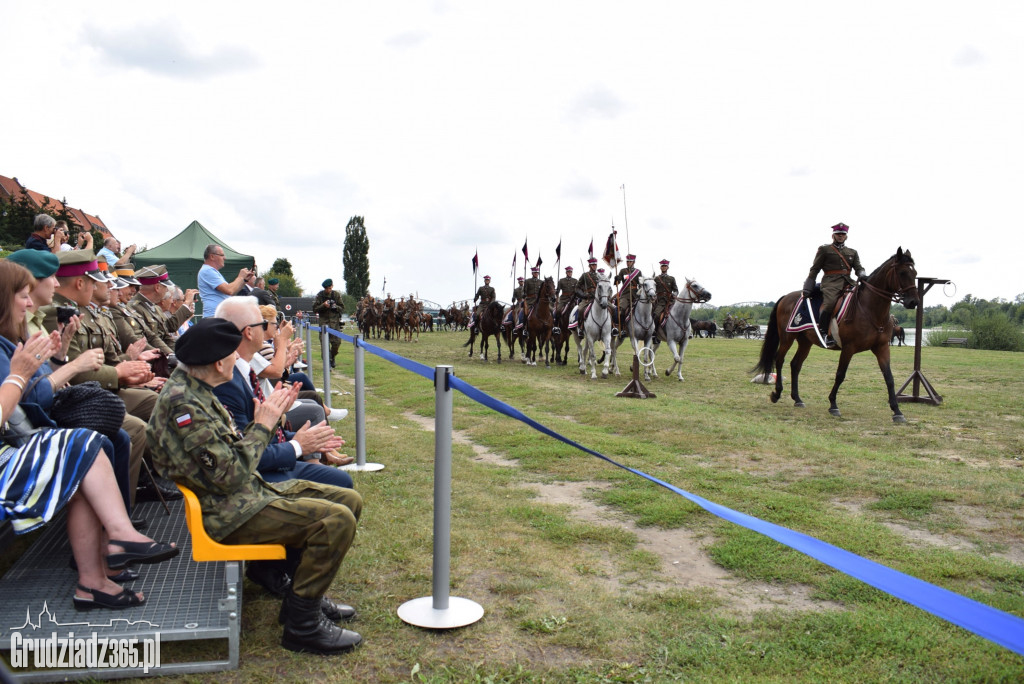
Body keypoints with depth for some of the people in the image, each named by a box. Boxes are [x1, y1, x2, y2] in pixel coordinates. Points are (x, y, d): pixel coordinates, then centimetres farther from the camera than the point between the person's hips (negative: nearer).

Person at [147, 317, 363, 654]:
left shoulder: (193, 389, 11)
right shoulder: (181, 403, -21)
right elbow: (228, 475, -24)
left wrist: (270, 414, 3)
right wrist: (262, 426, -14)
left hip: (251, 490, 10)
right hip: (228, 512, -10)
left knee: (349, 500, 6)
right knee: (336, 520, -23)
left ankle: (306, 594, 18)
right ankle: (302, 625, -8)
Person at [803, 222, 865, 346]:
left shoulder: (852, 252, 26)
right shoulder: (824, 249, 13)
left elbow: (858, 268, 15)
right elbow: (815, 269, 8)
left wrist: (862, 276, -11)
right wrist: (808, 288, -1)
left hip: (848, 282, 5)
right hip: (831, 282, -5)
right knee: (829, 302, -33)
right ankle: (824, 332, -25)